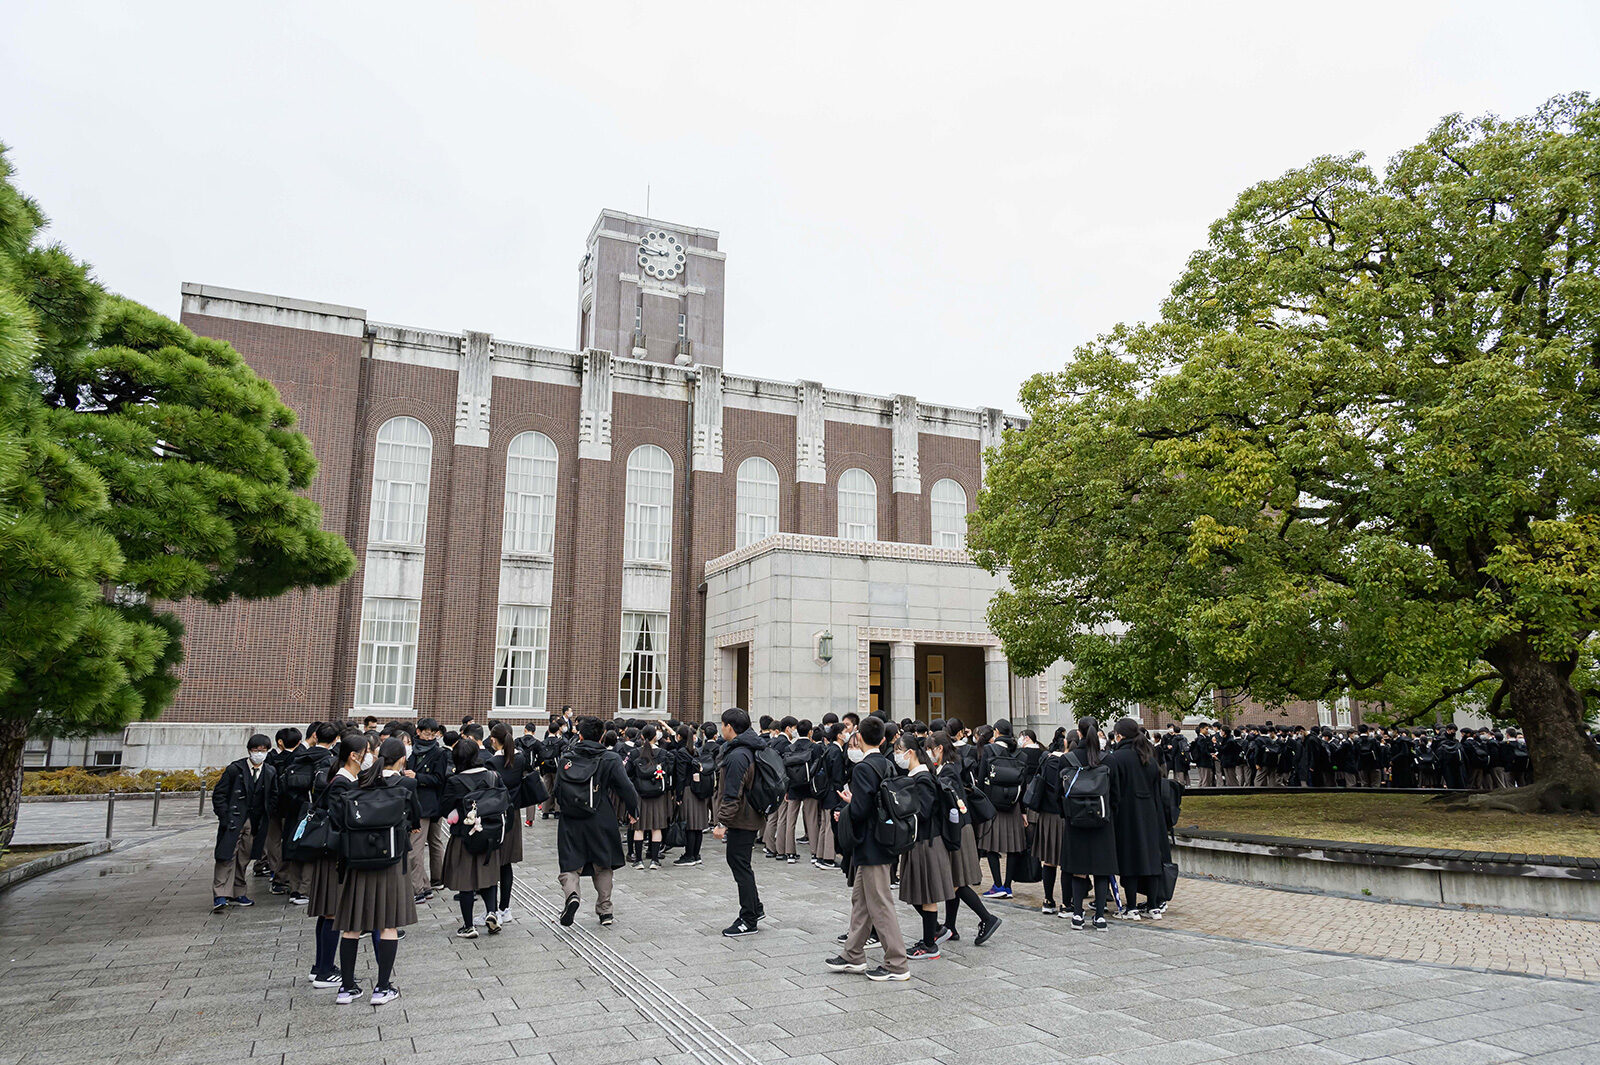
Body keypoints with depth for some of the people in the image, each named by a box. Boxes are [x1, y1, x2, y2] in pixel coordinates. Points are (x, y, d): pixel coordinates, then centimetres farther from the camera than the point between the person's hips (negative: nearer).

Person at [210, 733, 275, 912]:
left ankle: (237, 894, 20)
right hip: (233, 821, -3)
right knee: (227, 857, -9)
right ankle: (220, 896, -7)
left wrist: (264, 821, 6)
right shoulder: (235, 769, -5)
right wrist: (225, 816, -10)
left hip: (254, 824, 4)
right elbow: (219, 794, -3)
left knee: (244, 859, 9)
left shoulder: (270, 773, 5)